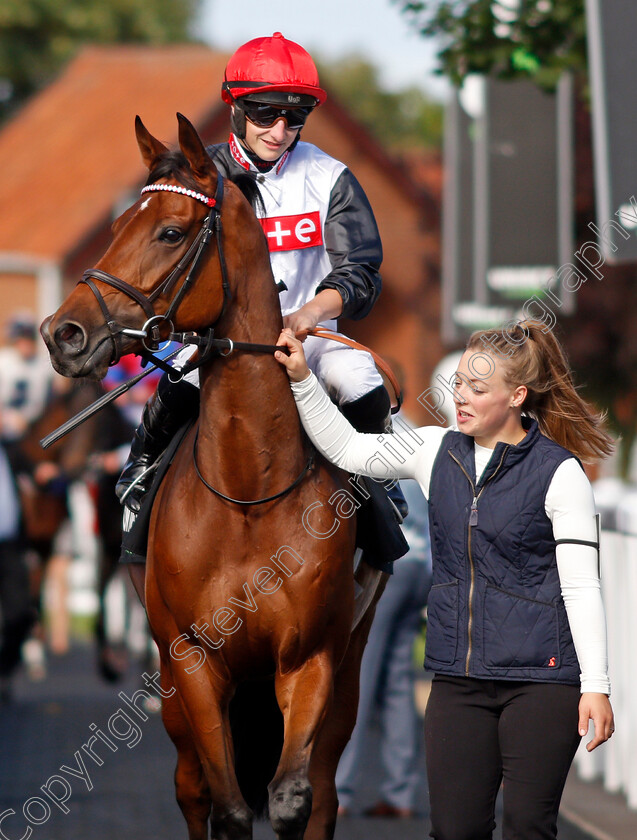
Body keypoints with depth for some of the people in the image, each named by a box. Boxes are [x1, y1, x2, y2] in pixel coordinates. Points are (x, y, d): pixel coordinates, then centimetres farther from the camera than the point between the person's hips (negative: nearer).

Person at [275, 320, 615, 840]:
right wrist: (302, 379, 6)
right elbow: (347, 448, 17)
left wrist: (596, 685, -11)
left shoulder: (559, 473, -7)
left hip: (541, 679, -5)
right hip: (458, 678, 5)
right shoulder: (438, 452, 8)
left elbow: (582, 586, -8)